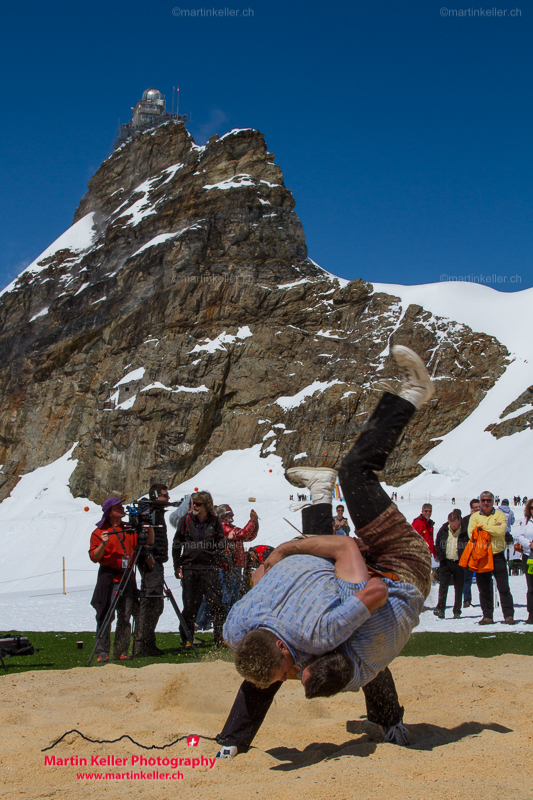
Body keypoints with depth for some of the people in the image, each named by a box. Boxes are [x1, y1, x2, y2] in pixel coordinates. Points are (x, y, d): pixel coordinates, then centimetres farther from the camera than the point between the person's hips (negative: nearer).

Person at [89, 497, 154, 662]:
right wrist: (103, 544, -21)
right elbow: (94, 557, -4)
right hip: (109, 579, -4)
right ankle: (102, 652, -4)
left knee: (125, 617, 4)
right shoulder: (99, 532, 2)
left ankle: (121, 651, 11)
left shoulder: (130, 530, 16)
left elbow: (148, 543, 15)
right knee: (106, 617, -8)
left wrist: (149, 527, 1)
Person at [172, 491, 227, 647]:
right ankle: (186, 637, 18)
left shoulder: (214, 521, 4)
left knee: (216, 603, -2)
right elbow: (176, 544, 7)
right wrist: (177, 566, 4)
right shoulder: (186, 520, 3)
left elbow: (220, 542, 12)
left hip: (210, 567, 0)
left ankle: (220, 637, 6)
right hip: (189, 567, 0)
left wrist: (222, 559, -1)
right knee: (190, 605, 5)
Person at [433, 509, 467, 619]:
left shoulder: (465, 531, -8)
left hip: (459, 563, -1)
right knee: (443, 585, -7)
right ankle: (440, 609, -4)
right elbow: (437, 543, 12)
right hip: (446, 562, 1)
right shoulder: (444, 530, 0)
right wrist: (440, 555, 1)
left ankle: (457, 611, 15)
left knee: (459, 588, 6)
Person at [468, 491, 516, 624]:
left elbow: (501, 530, -15)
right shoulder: (475, 516, 9)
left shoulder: (499, 514, 5)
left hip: (497, 556, -2)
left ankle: (509, 615, 3)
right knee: (484, 589, 7)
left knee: (504, 587, -2)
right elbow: (471, 533, -7)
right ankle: (487, 616, 14)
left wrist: (483, 527, -11)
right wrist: (492, 529, -12)